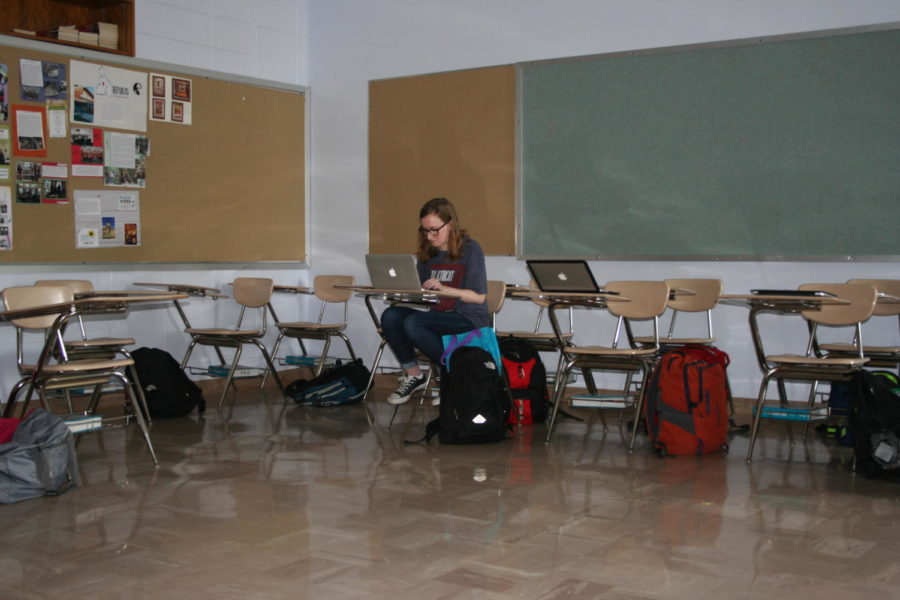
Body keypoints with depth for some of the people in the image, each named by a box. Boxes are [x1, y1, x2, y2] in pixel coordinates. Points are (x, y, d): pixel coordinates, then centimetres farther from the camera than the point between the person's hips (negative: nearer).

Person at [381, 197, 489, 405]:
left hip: (469, 319, -6)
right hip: (438, 316, 6)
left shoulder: (470, 249, -4)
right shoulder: (428, 253, 13)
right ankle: (412, 374, -4)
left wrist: (444, 289, -22)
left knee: (413, 322, -30)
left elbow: (479, 296, -9)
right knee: (390, 316, -19)